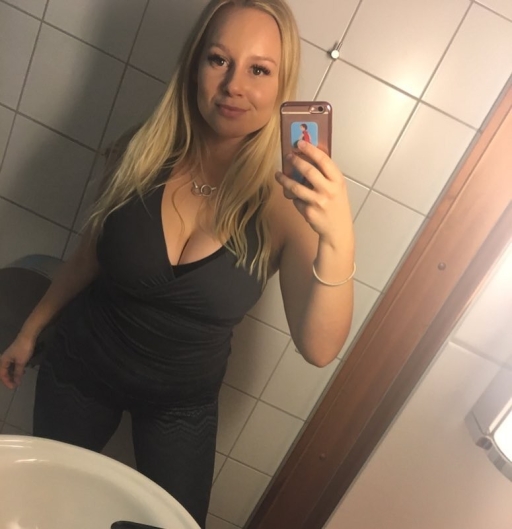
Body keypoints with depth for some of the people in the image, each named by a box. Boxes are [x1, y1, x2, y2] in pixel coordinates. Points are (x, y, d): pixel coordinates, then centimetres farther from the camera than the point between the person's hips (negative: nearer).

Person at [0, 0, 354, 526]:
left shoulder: (286, 200, -23)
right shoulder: (138, 153, -18)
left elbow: (318, 348, -31)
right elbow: (90, 253, -2)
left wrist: (339, 240, -48)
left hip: (182, 402, -1)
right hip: (80, 365, 2)